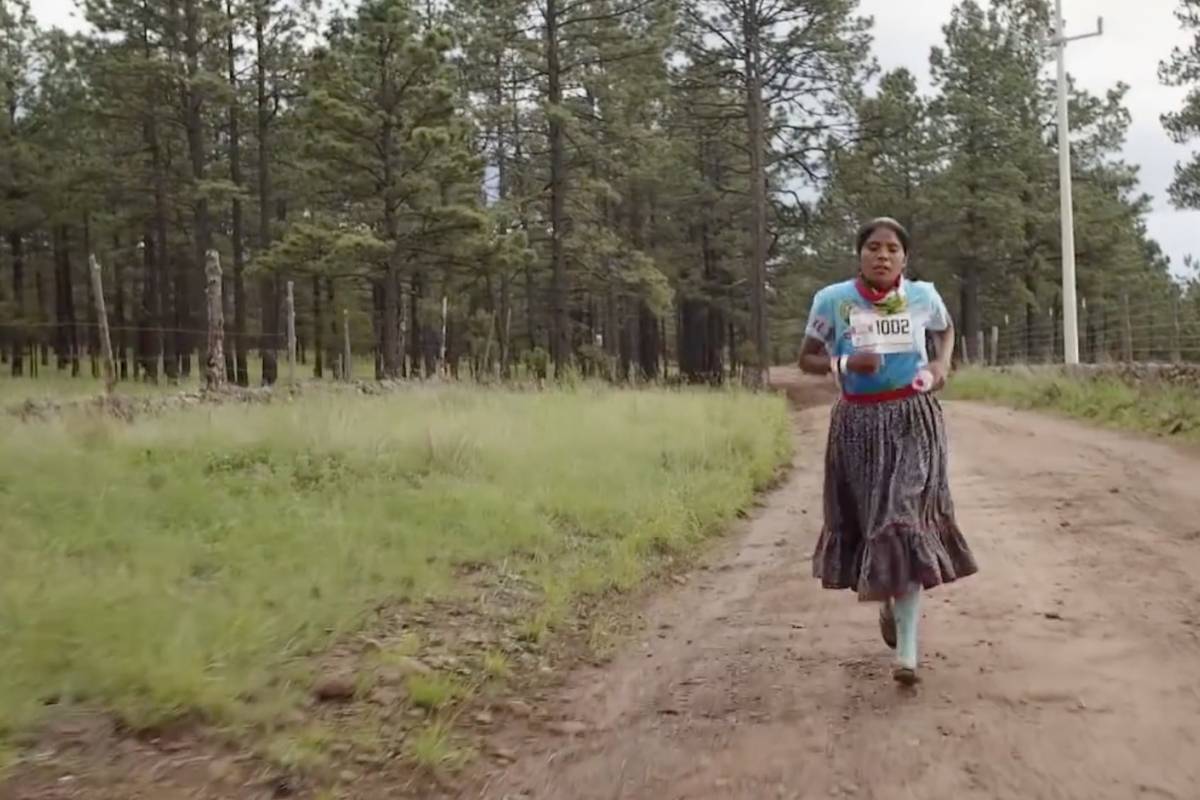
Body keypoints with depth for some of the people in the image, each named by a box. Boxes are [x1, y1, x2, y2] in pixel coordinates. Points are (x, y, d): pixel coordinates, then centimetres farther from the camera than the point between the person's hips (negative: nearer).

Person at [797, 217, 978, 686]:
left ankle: (907, 650, -11)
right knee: (866, 520, 11)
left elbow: (946, 331, 22)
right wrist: (845, 363, -17)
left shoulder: (923, 296, 0)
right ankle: (885, 599, 44)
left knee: (907, 521, -11)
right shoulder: (832, 300, -5)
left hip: (913, 422, -1)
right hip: (858, 424, 1)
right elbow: (807, 359, 2)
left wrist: (942, 365, 1)